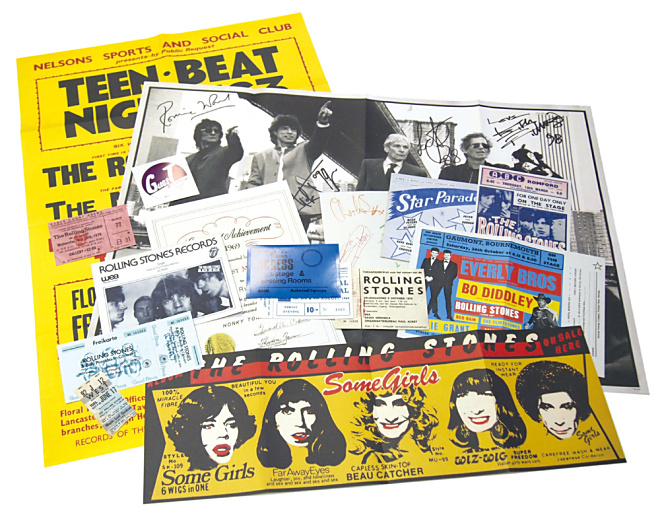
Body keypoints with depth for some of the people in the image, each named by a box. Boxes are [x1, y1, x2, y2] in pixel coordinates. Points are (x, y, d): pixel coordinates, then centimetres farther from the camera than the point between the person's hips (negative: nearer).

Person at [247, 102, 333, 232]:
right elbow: (253, 185, 18)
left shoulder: (304, 151, 22)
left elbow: (318, 141, 1)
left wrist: (322, 123, -20)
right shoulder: (261, 156, 25)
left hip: (299, 210, -1)